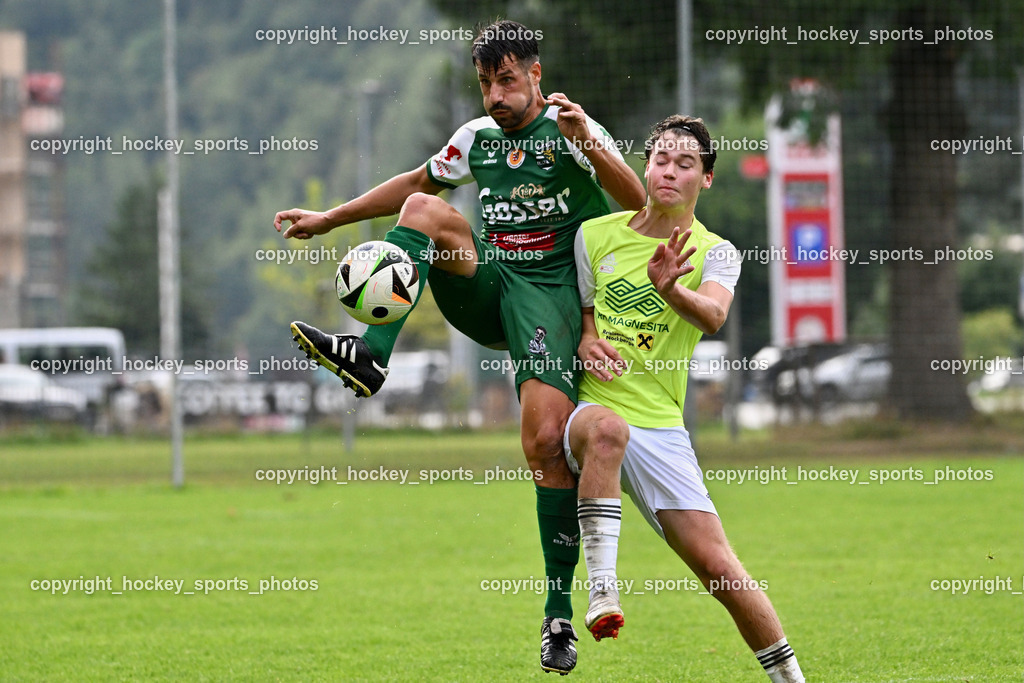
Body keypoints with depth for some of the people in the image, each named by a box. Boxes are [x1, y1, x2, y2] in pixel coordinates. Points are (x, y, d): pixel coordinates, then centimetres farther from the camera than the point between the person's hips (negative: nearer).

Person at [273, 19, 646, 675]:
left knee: (548, 440, -21)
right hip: (484, 291, 5)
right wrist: (329, 219, 31)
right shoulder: (477, 137, 14)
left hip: (548, 291, -5)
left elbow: (637, 202, -15)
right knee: (426, 209, -20)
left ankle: (559, 616, -11)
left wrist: (587, 142, -30)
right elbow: (415, 184, 31)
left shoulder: (571, 130, -3)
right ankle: (370, 355, -35)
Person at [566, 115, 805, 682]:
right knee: (606, 427, -39)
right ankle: (601, 587, -41)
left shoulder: (714, 252, 3)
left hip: (661, 427, 0)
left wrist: (670, 290, -41)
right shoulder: (596, 234, 9)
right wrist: (585, 340, -3)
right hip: (591, 407, 0)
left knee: (715, 562, -10)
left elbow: (712, 316, -18)